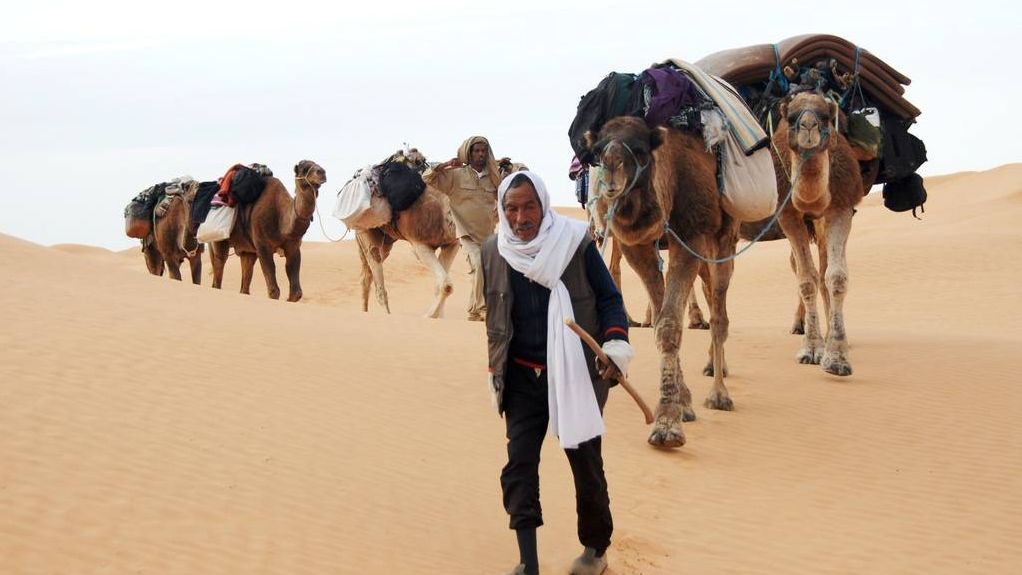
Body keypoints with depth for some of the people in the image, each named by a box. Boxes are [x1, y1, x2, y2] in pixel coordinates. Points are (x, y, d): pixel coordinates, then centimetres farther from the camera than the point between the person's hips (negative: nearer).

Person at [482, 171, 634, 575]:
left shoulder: (575, 242, -9)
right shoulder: (493, 251, 1)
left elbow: (609, 298, -4)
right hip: (522, 376, 3)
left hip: (575, 372, -3)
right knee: (519, 462, -5)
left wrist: (617, 343, -21)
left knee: (585, 460, 5)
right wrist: (495, 369, 17)